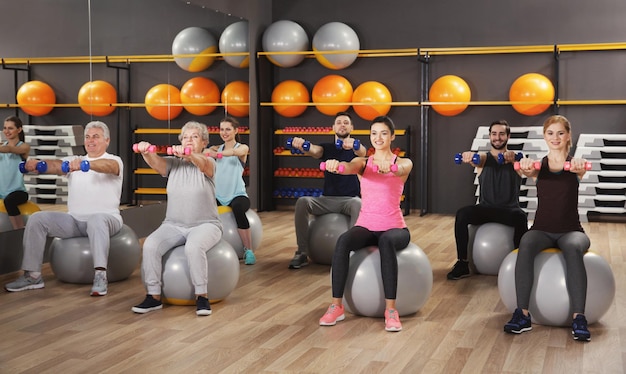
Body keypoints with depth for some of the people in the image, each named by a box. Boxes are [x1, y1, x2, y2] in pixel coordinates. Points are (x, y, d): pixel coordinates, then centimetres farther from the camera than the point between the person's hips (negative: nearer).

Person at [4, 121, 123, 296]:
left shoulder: (114, 160, 0)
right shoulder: (73, 161, 15)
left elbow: (107, 166, -26)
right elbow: (56, 165, -6)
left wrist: (84, 164, -48)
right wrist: (37, 164, -30)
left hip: (105, 218, -5)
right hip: (74, 220, 5)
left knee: (97, 220, -40)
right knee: (37, 219, -12)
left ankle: (100, 275, -44)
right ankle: (32, 275, -7)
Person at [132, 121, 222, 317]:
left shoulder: (208, 163, -2)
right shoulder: (172, 164, 7)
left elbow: (202, 163, -28)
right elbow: (155, 162, -15)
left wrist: (188, 154, -51)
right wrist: (145, 152, -40)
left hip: (204, 225, -3)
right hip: (174, 225, 3)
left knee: (194, 247, -36)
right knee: (150, 246, -25)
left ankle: (202, 296, -21)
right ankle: (154, 296, -14)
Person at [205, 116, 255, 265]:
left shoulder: (242, 148, 2)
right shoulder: (216, 148, 13)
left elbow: (234, 152, -23)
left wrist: (218, 154, -43)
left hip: (237, 195, -4)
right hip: (218, 195, 4)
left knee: (238, 209, -38)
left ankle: (249, 250, -22)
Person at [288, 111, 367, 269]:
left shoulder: (356, 148, 5)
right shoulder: (326, 148, 10)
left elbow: (362, 151, -23)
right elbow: (313, 150, -15)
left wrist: (353, 145, -50)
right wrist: (301, 145, -42)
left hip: (350, 199, -2)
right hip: (327, 199, 2)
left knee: (358, 204, -38)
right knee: (302, 202, -27)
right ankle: (302, 253, -21)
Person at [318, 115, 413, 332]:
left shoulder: (404, 163, 1)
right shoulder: (363, 162, 5)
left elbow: (400, 169, -25)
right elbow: (349, 167, -19)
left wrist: (389, 167, -51)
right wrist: (336, 165, -45)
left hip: (394, 227, -2)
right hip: (366, 226, 2)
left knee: (386, 241, -39)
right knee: (343, 241, -32)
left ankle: (391, 309, -32)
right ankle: (336, 306, -23)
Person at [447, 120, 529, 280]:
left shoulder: (515, 158, 2)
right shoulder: (484, 158, 5)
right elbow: (477, 159, -21)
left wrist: (511, 157, -51)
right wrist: (469, 156, -48)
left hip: (509, 209, -1)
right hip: (485, 208, 1)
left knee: (521, 218, -35)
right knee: (462, 214, -27)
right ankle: (462, 263, -19)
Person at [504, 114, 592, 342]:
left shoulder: (574, 164, 2)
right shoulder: (540, 165, 5)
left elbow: (581, 170, -24)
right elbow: (529, 171, -20)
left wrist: (579, 167, -50)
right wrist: (526, 168, -46)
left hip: (570, 230, -1)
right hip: (542, 229, 1)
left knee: (573, 248, -37)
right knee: (526, 245, -34)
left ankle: (579, 317, -34)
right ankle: (522, 314, -33)